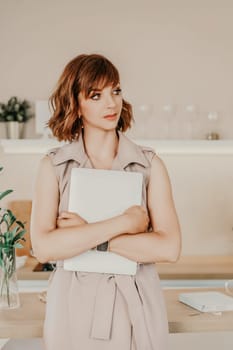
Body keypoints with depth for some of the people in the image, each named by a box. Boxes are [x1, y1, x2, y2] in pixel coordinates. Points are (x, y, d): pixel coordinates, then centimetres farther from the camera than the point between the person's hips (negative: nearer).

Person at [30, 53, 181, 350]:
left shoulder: (149, 164, -3)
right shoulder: (53, 166, -3)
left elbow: (169, 248, -13)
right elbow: (43, 248, -15)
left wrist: (84, 234, -15)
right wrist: (123, 223, -17)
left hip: (136, 306, 1)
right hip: (74, 306, 0)